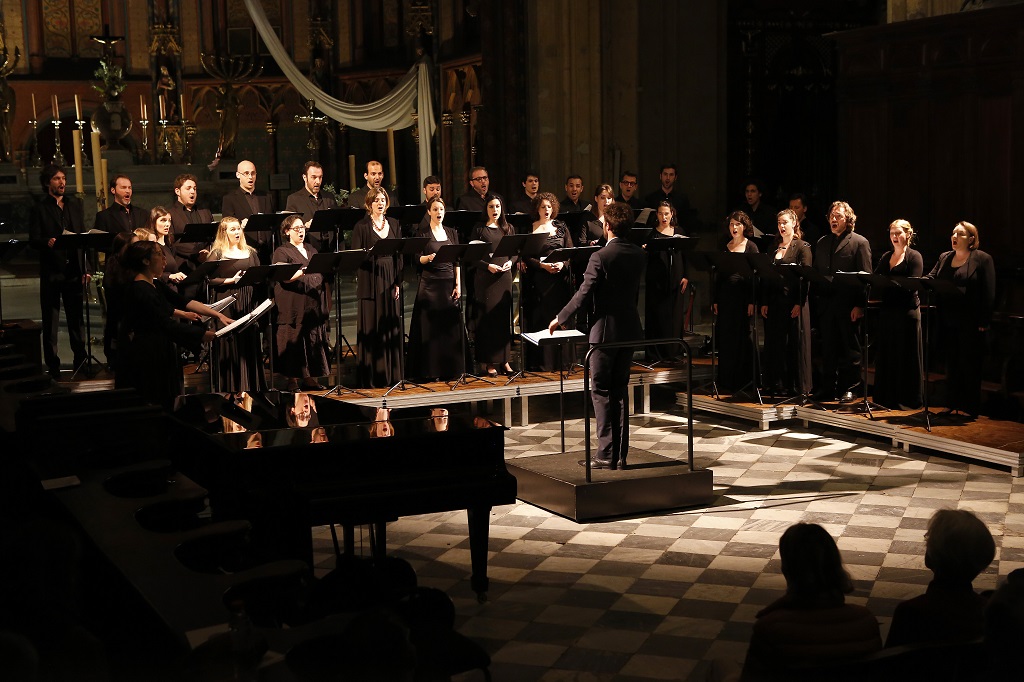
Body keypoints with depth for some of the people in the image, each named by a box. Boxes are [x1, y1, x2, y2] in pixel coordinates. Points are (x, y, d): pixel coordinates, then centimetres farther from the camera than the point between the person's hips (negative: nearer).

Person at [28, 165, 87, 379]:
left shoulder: (75, 205, 14)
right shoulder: (40, 209, 1)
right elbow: (33, 240, -5)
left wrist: (86, 268, 5)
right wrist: (48, 242, -27)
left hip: (74, 270, 3)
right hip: (51, 271, -3)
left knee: (76, 317, 7)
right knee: (51, 319, 2)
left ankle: (80, 359, 15)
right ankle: (52, 364, 7)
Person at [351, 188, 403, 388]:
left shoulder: (393, 224, 11)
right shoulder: (361, 226, -2)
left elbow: (399, 255, 10)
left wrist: (398, 282, 4)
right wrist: (370, 253, -24)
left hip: (390, 279, 4)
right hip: (370, 281, -4)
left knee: (391, 326, 5)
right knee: (371, 328, -3)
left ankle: (392, 374, 13)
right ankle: (371, 377, 1)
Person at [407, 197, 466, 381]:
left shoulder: (451, 233, 11)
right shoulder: (423, 234, 0)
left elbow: (457, 261, 10)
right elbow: (418, 259, -8)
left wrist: (458, 284, 2)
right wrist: (428, 258, -30)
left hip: (449, 283, 3)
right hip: (429, 283, -3)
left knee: (451, 325, 3)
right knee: (430, 326, -3)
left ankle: (450, 368, 11)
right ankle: (430, 369, 3)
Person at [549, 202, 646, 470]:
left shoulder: (600, 257, -17)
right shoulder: (639, 254, 3)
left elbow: (583, 296, -16)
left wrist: (559, 318, -3)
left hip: (606, 329, -6)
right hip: (630, 328, 6)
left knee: (601, 391, 1)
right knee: (620, 389, 13)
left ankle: (606, 455, -1)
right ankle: (621, 454, 15)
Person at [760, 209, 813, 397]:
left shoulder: (802, 247, -4)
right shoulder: (775, 247, 14)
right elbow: (767, 276, 13)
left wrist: (799, 303, -17)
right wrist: (765, 302, 7)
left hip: (793, 301, -6)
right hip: (775, 300, 6)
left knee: (795, 343, -1)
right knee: (775, 342, 7)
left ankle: (797, 386, 5)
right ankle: (777, 383, 15)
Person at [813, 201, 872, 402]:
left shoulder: (859, 242, -2)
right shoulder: (821, 243, 16)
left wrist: (859, 305, -15)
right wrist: (814, 299, 5)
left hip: (848, 305, -5)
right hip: (825, 303, 5)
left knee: (849, 348, 3)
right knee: (828, 348, 9)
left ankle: (849, 389, 9)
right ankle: (827, 388, 15)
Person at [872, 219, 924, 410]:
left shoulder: (914, 257, -3)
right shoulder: (885, 257, 16)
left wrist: (890, 283, -24)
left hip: (907, 311, -6)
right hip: (887, 310, 6)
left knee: (906, 354, -1)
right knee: (885, 354, 8)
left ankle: (907, 399, 5)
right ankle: (886, 396, 15)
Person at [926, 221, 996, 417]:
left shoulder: (982, 259, -4)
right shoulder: (944, 258, 14)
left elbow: (988, 293, -8)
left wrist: (984, 321, -14)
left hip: (971, 323, -5)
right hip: (948, 322, 5)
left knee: (969, 364, 1)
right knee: (951, 363, 10)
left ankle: (970, 408, 9)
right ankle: (952, 404, 18)